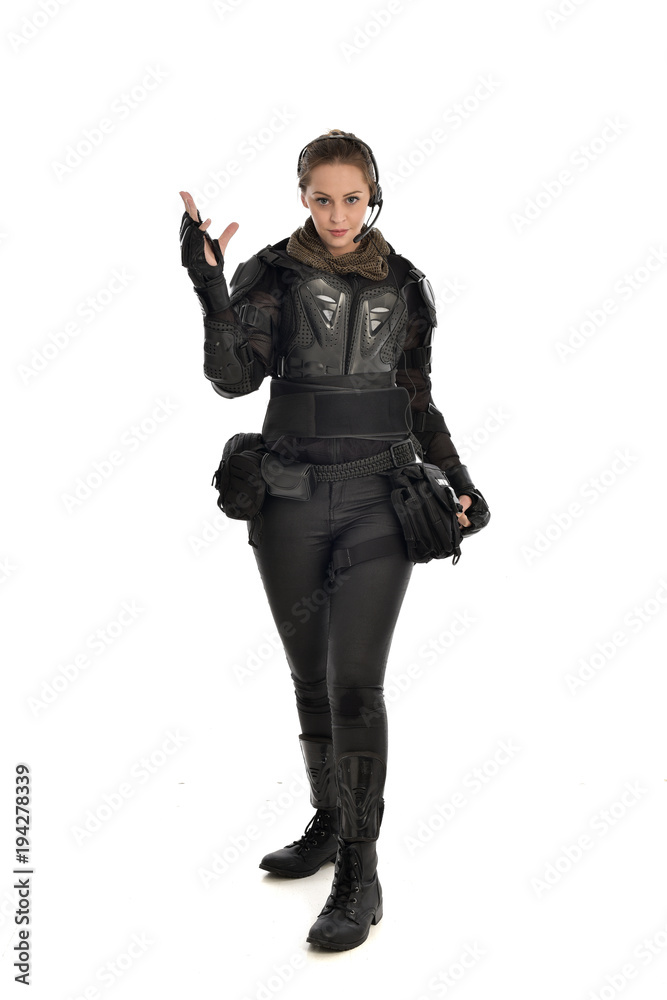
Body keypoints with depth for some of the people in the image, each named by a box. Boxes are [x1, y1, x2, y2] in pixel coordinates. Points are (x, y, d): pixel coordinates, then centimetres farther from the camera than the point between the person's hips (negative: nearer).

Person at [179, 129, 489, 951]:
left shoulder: (404, 286, 6)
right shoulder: (274, 274, 0)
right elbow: (234, 377, -15)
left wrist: (457, 479, 4)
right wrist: (210, 288, -29)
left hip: (378, 502, -1)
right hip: (292, 501, 1)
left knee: (354, 681, -8)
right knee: (309, 675, 12)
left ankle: (360, 876, 0)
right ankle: (329, 822, 31)